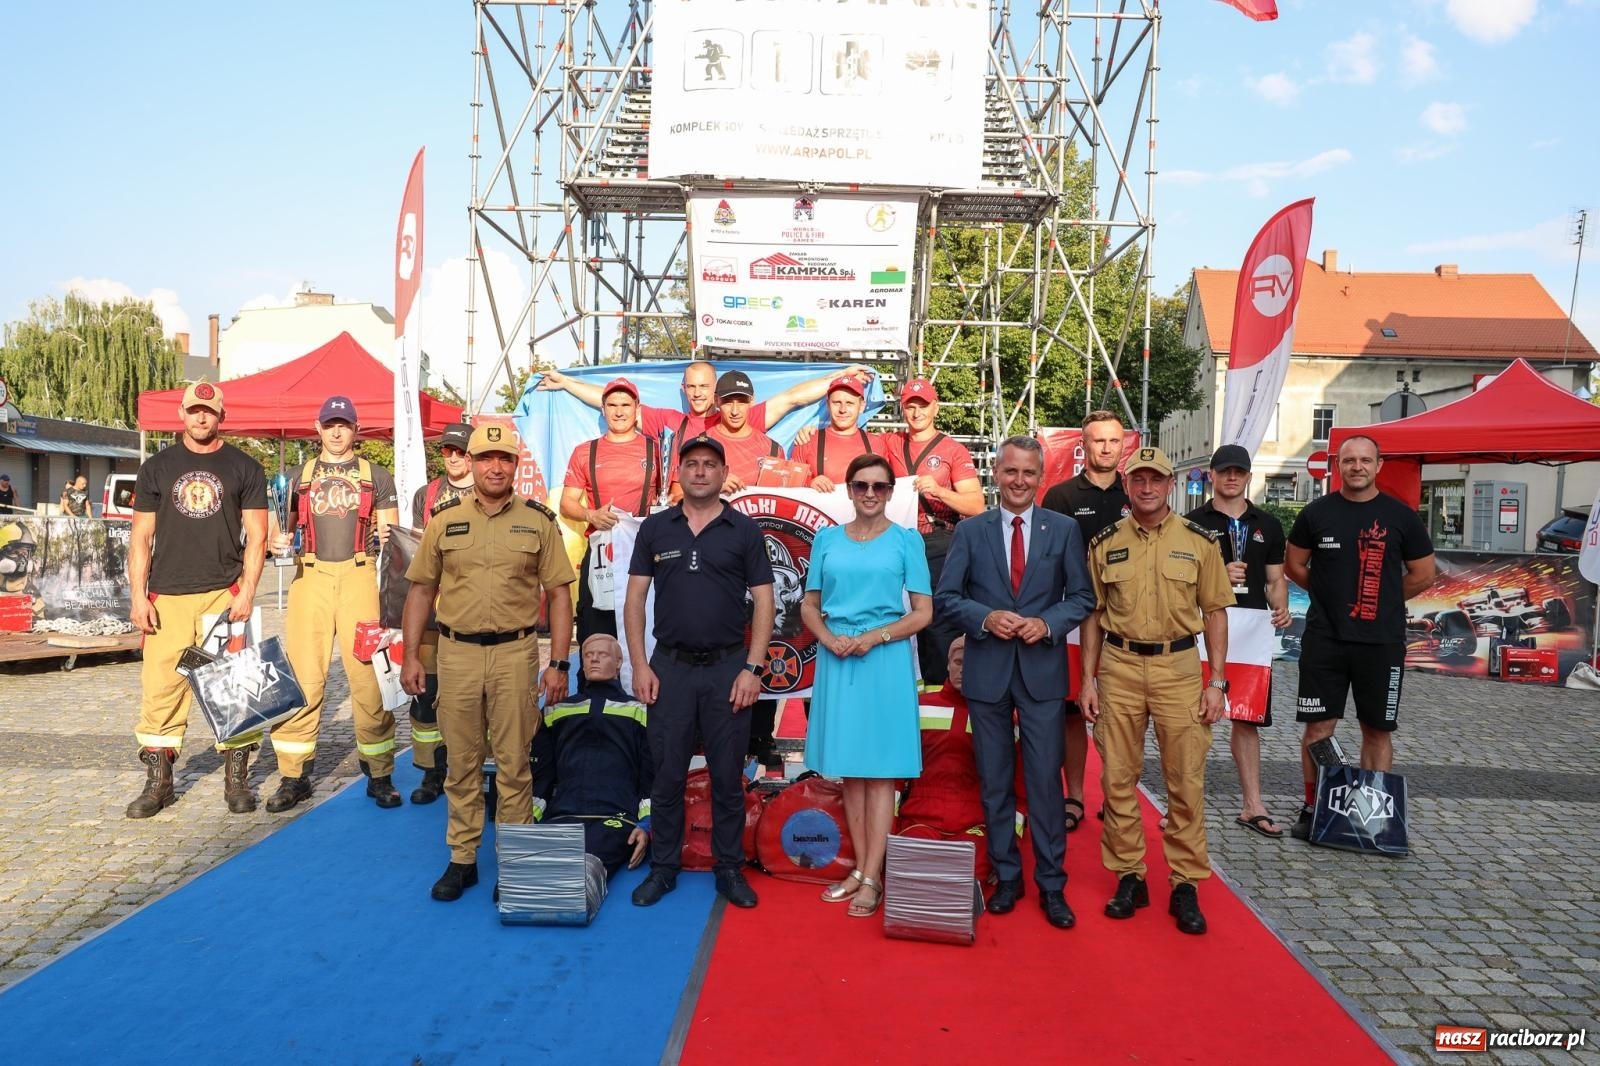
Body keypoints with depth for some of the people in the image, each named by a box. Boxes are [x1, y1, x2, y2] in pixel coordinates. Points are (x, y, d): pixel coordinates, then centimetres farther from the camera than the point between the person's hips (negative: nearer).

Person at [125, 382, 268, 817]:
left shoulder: (244, 468, 7)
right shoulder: (157, 467, 11)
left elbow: (256, 536, 3)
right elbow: (141, 537, 9)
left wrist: (246, 593, -7)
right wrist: (138, 596, 0)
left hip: (224, 593, -1)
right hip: (167, 598, 2)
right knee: (160, 688, 1)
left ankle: (236, 781, 10)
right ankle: (158, 783, 13)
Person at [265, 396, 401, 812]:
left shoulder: (377, 477, 12)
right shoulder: (299, 478, 17)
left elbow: (392, 532, 9)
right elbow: (284, 527, 18)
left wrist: (385, 536, -14)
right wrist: (279, 540, -5)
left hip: (359, 578, -2)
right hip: (310, 576, 2)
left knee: (369, 676, -4)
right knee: (302, 677, -1)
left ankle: (379, 775, 5)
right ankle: (294, 776, 9)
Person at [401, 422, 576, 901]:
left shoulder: (539, 521, 2)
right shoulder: (444, 520, 5)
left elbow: (559, 596, 2)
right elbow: (421, 591, 10)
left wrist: (558, 663, -3)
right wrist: (410, 655, 4)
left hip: (515, 653, -1)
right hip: (456, 652, 2)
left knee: (514, 763, 5)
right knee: (462, 763, 10)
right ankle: (462, 859, 22)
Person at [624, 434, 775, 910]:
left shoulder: (745, 530, 1)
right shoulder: (655, 528, 5)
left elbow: (763, 603, -1)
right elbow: (635, 599, 4)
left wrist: (753, 668, -9)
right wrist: (640, 666, -3)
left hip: (728, 667, -1)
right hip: (670, 667, 1)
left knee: (727, 775, 7)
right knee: (667, 774, 8)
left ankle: (729, 869, 21)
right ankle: (663, 867, 22)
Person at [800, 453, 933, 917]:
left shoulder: (906, 540, 1)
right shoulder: (826, 539, 8)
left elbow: (923, 612, -2)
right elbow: (809, 606, 11)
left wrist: (873, 638, -14)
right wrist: (829, 638, -9)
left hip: (885, 660, -3)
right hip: (836, 661, 3)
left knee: (880, 771, 0)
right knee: (850, 770, 8)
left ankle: (871, 878, 6)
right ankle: (862, 870, 18)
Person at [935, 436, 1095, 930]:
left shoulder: (1064, 529, 3)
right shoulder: (970, 531, 3)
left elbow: (1082, 596, 4)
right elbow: (947, 596, 2)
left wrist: (1048, 623, -13)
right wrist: (985, 618, -15)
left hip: (1041, 671, -1)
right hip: (987, 671, 1)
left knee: (1045, 780, 1)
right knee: (995, 782, 10)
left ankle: (1052, 885, 15)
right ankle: (1006, 877, 24)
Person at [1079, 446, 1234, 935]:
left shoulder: (1198, 541, 2)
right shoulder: (1105, 543, 4)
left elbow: (1215, 613, 5)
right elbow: (1093, 614, 8)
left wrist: (1217, 682, -1)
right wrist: (1088, 679, 3)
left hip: (1178, 667, -1)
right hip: (1119, 666, 1)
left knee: (1185, 781, 3)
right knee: (1117, 777, 6)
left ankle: (1186, 884, 17)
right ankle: (1129, 876, 21)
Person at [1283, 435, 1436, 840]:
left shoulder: (1400, 516, 2)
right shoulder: (1317, 513, 3)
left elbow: (1424, 574, 9)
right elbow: (1293, 564, 13)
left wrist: (1382, 600, 7)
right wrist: (1329, 594, 9)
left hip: (1382, 642, 0)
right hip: (1324, 639, 0)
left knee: (1377, 730, 8)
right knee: (1318, 726, 2)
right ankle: (1312, 808, 14)